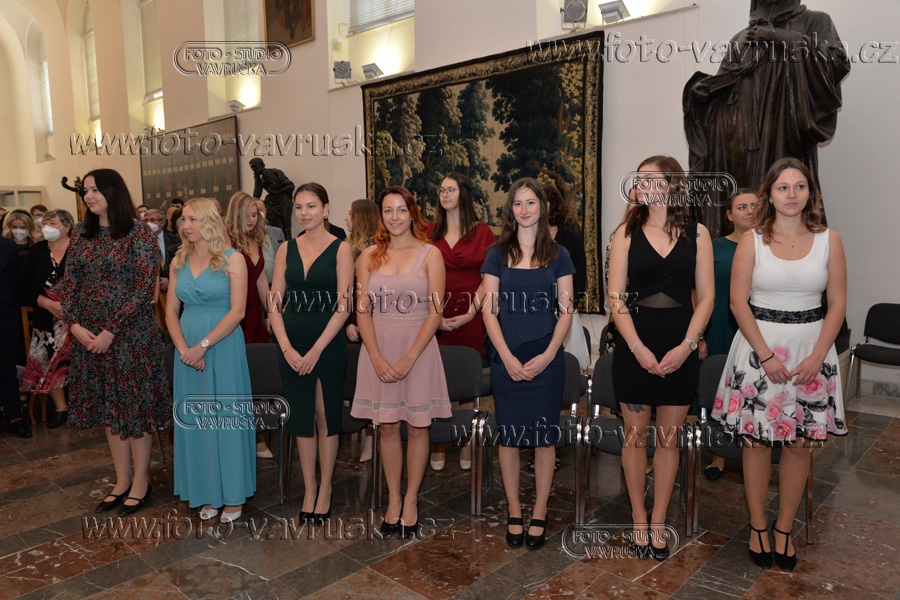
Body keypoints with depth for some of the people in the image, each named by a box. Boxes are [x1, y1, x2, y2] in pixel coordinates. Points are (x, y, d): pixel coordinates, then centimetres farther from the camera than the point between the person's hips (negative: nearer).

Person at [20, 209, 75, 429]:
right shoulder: (36, 251, 7)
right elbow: (25, 287, 4)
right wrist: (47, 303, -11)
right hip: (46, 319, 4)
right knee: (49, 363, 4)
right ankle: (60, 408, 19)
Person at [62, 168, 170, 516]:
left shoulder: (138, 234, -9)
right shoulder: (82, 235, 9)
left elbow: (145, 288, -14)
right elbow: (69, 284, 9)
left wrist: (111, 331, -17)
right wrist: (75, 325, -6)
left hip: (131, 332, -6)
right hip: (89, 336, 6)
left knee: (135, 406, 3)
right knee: (108, 407, 13)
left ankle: (140, 482, 19)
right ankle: (122, 480, 26)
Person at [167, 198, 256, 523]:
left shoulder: (233, 259, -6)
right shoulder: (179, 261, 10)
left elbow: (237, 311, -13)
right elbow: (171, 311, 8)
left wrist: (202, 346, -17)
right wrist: (183, 348, -7)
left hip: (223, 347, -5)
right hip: (188, 350, 5)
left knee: (225, 417, 1)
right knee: (195, 420, 9)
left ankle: (233, 495, 15)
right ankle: (206, 494, 23)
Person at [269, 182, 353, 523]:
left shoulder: (340, 249, -4)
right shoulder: (286, 250, 7)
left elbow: (343, 306, -10)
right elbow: (275, 304, 5)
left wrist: (316, 350, -14)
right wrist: (287, 348, -7)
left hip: (328, 344, -3)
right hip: (292, 346, 3)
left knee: (326, 416, 6)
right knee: (301, 418, 10)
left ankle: (325, 489, 22)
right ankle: (309, 488, 25)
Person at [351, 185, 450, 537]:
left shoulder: (430, 255, -2)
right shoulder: (369, 257, 6)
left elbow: (434, 313, -7)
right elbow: (363, 311, 2)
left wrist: (408, 359, -14)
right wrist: (377, 358, -10)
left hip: (418, 348, -2)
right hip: (378, 350, 2)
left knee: (417, 427, 7)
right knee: (387, 427, 9)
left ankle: (411, 499, 23)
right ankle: (393, 499, 24)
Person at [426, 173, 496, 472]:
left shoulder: (482, 233, 3)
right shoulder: (429, 232, 8)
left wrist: (472, 312, -10)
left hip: (469, 315, -1)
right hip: (435, 315, 1)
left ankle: (466, 442, 17)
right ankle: (438, 443, 15)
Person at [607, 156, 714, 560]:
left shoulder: (697, 235, 3)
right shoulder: (626, 233, 1)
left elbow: (706, 297, 1)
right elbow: (616, 298, -4)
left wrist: (686, 346, -12)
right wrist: (639, 348, -14)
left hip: (680, 348, 1)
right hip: (634, 346, 0)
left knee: (669, 437, 10)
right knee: (636, 435, 8)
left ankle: (658, 523, 25)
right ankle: (639, 520, 25)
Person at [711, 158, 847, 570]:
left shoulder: (828, 240, 3)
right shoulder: (752, 240, -1)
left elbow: (837, 304, 2)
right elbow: (738, 302, -5)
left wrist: (816, 357, -9)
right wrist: (766, 355, -13)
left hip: (811, 347, 2)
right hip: (759, 346, -1)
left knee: (799, 441, 7)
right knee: (757, 439, 5)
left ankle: (784, 528, 24)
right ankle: (757, 526, 21)